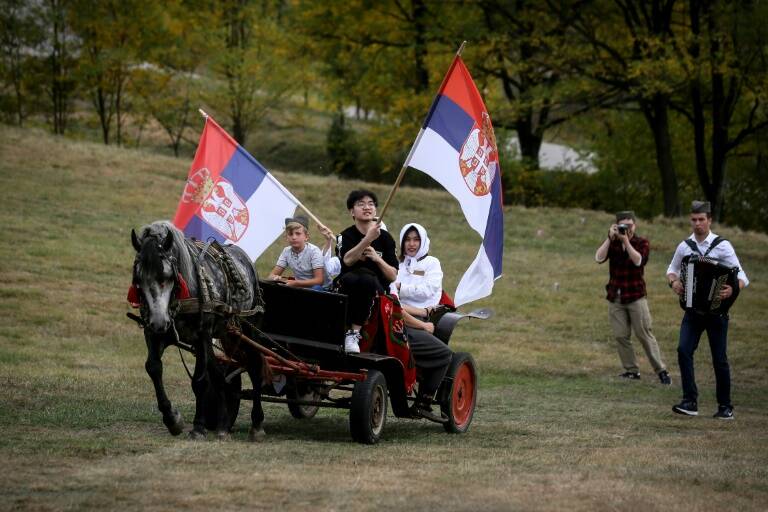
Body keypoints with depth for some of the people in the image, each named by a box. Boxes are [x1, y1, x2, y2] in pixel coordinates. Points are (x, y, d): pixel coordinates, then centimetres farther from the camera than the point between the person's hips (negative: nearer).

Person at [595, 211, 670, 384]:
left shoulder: (642, 243, -1)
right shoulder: (611, 243, 6)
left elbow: (638, 260, -19)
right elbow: (599, 258, -10)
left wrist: (625, 240, -21)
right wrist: (610, 238, -16)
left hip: (635, 296, -3)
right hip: (615, 298, 3)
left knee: (645, 334, -6)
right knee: (621, 336, 0)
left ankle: (661, 370, -3)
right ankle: (631, 370, 9)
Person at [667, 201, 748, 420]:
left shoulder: (722, 246, -6)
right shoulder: (684, 247, 5)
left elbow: (741, 277, -8)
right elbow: (672, 269, 22)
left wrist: (733, 289, -30)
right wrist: (673, 282, -1)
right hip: (692, 309, 3)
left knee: (719, 358, 2)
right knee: (684, 350, -16)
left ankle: (725, 406, 14)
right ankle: (690, 401, -16)